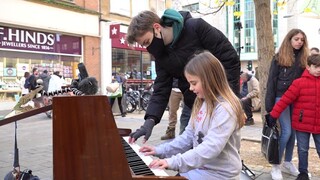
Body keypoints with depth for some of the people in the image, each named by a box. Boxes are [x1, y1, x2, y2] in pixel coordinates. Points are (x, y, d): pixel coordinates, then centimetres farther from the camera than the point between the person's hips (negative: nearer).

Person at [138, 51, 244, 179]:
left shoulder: (225, 109, -20)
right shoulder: (201, 103, 7)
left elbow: (211, 148, -29)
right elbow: (188, 135, 9)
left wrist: (174, 162, -34)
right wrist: (160, 150, 1)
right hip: (200, 167, 7)